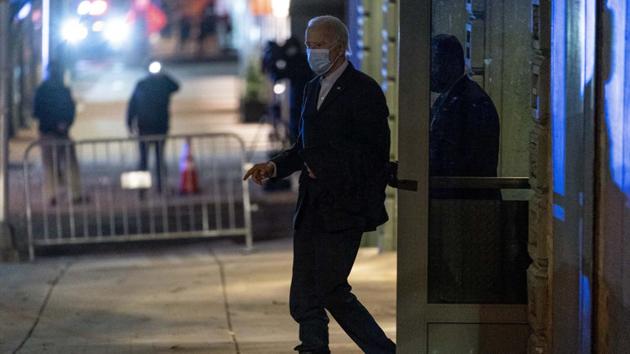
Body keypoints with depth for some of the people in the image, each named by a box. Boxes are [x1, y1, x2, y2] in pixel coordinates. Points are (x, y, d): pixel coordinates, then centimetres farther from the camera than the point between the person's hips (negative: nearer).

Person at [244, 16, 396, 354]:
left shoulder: (364, 90, -8)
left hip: (343, 211, -8)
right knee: (304, 300, 6)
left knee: (331, 290, -10)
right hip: (311, 211, 8)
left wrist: (327, 167, -16)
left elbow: (375, 153, -13)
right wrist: (275, 166, 8)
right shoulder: (313, 88, 17)